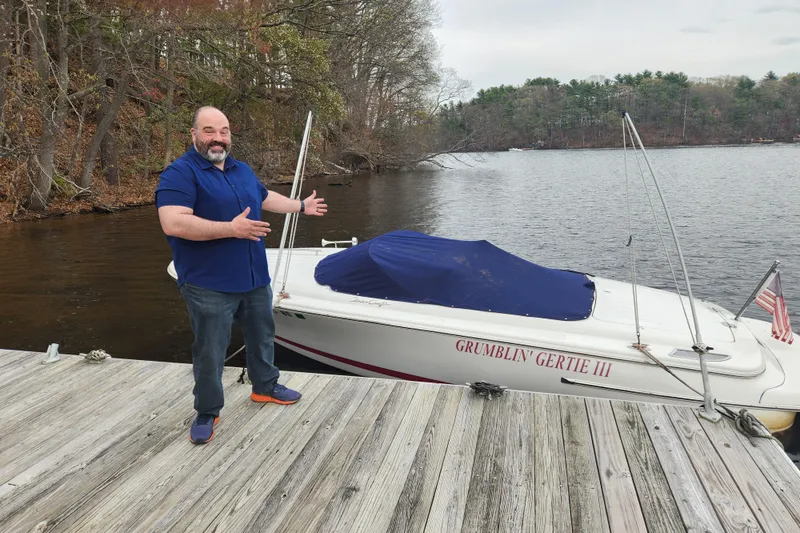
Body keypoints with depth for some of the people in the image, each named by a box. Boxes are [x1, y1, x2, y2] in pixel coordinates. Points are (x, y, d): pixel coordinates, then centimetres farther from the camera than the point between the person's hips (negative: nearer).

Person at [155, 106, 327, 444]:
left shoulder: (242, 170, 12)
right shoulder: (180, 173, -14)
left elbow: (265, 198, 29)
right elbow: (173, 224, -26)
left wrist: (301, 206, 33)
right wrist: (231, 229, -28)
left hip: (255, 278, 7)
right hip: (209, 286, -7)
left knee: (262, 337, 21)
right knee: (209, 353, 3)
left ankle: (265, 387, 42)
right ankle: (207, 413, 21)